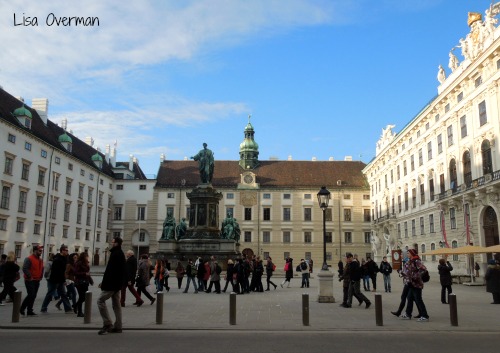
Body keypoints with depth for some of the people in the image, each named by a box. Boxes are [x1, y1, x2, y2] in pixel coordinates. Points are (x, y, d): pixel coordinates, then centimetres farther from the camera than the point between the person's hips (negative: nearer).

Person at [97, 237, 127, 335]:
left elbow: (110, 270, -22)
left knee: (100, 300, -6)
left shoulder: (115, 254, -16)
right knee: (116, 304, 12)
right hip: (117, 284, 10)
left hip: (112, 283, -10)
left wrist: (104, 282, -17)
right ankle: (117, 327, 15)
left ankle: (107, 324, -7)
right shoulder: (120, 253, 15)